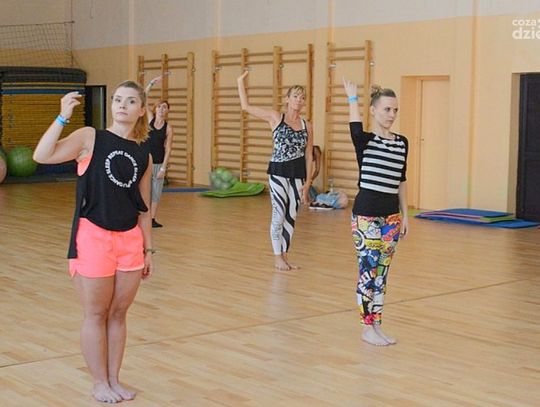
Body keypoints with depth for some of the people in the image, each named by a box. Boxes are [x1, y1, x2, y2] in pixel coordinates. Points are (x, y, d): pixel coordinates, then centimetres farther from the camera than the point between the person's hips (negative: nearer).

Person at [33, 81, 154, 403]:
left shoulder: (144, 156, 9)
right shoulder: (90, 138, -3)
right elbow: (42, 156, -17)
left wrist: (148, 249, 12)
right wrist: (63, 117, -23)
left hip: (130, 240, 4)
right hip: (93, 238, -4)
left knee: (119, 314, 12)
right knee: (96, 315, 6)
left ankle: (114, 379, 26)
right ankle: (100, 383, 19)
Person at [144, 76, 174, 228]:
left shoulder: (168, 128, -1)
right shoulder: (149, 118, 1)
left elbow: (168, 149, -2)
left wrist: (164, 168, -9)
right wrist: (151, 83, -15)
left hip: (159, 163, 1)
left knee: (156, 191, 6)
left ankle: (152, 219, 14)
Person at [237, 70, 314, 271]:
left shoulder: (307, 126, 6)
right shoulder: (275, 118, -1)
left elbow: (309, 156, 7)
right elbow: (246, 106, -2)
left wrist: (307, 182, 2)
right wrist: (240, 81, -4)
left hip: (298, 173, 4)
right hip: (278, 171, -4)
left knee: (291, 216, 9)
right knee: (279, 214, -1)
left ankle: (284, 255, 22)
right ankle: (277, 257, 12)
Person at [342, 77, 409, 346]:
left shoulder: (402, 143, 7)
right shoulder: (365, 141, -10)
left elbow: (401, 181, 13)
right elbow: (356, 131, -35)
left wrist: (404, 215, 12)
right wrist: (352, 98, -32)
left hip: (391, 215, 6)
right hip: (366, 214, -6)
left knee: (381, 274, 12)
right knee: (368, 272, 1)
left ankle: (377, 326, 22)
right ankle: (367, 328, 12)